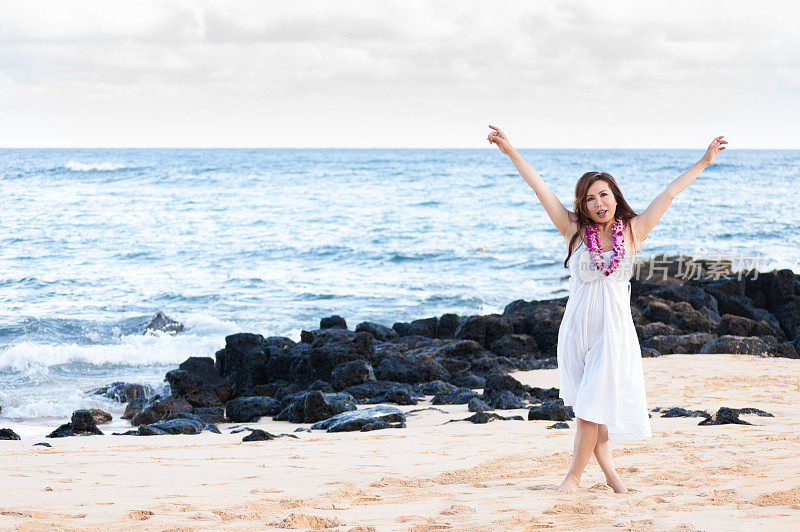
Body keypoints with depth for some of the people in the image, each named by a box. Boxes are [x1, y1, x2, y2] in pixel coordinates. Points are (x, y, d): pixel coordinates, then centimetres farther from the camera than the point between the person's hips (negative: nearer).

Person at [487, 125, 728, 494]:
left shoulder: (632, 231, 3)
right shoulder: (574, 230, 3)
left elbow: (669, 194, 5)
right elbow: (541, 189, 1)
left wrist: (704, 162, 9)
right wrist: (511, 152, 0)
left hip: (614, 328, -1)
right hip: (577, 325, 1)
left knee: (593, 405, -5)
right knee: (588, 407, 7)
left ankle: (574, 474, 7)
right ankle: (608, 470, 23)